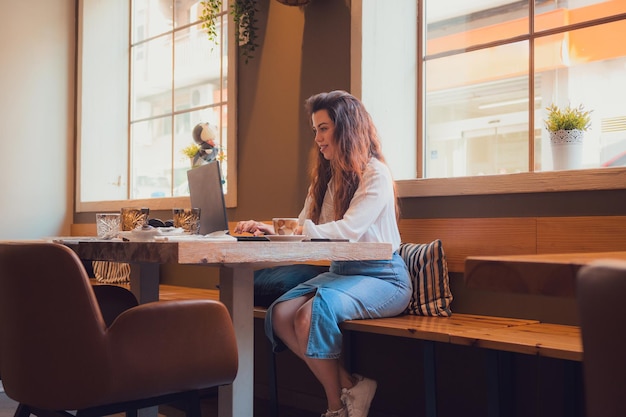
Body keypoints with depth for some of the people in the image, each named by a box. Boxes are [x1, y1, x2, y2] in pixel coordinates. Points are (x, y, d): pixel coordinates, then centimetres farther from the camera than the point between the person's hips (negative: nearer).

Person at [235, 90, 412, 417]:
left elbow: (349, 229, -21)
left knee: (312, 313, -32)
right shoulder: (325, 178, 17)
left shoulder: (375, 174, -8)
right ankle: (349, 387, -13)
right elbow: (302, 228, 11)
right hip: (341, 271, 7)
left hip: (382, 276, -7)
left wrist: (302, 230, -25)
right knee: (280, 314, -19)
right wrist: (270, 230, -7)